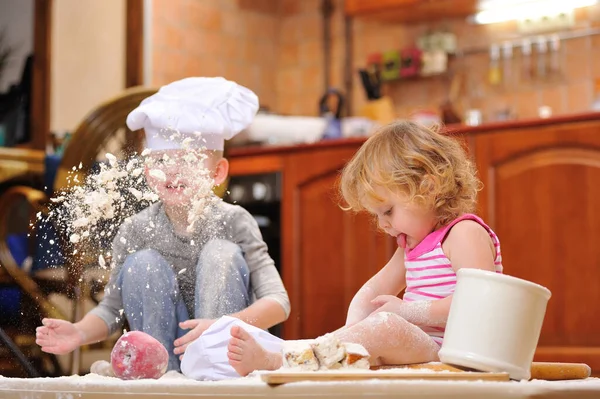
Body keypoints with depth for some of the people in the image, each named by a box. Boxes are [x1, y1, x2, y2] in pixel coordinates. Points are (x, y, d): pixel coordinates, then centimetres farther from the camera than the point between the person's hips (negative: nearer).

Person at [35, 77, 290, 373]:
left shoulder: (233, 221, -14)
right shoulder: (136, 230, -8)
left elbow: (278, 302, -22)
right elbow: (112, 308, -2)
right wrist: (80, 333, -25)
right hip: (170, 344, 2)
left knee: (221, 253, -22)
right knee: (143, 265, -19)